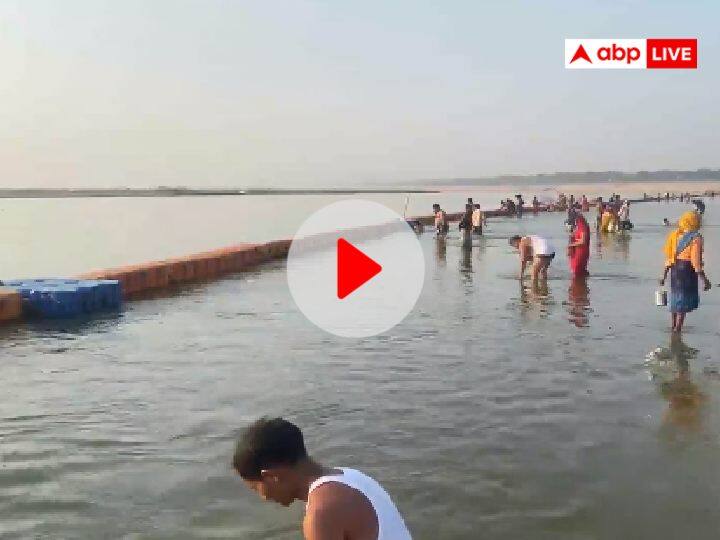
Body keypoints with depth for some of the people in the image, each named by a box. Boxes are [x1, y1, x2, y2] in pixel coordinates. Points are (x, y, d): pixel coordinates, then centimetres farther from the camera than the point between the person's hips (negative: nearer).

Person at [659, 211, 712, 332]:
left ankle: (674, 326, 35)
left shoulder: (675, 235, 6)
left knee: (675, 297, 21)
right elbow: (696, 261, -16)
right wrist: (704, 279, -11)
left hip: (675, 269, 7)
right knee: (684, 300, 2)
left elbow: (668, 257, 9)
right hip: (688, 269, -7)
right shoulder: (695, 237, -12)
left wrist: (664, 275, 16)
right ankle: (678, 328, 3)